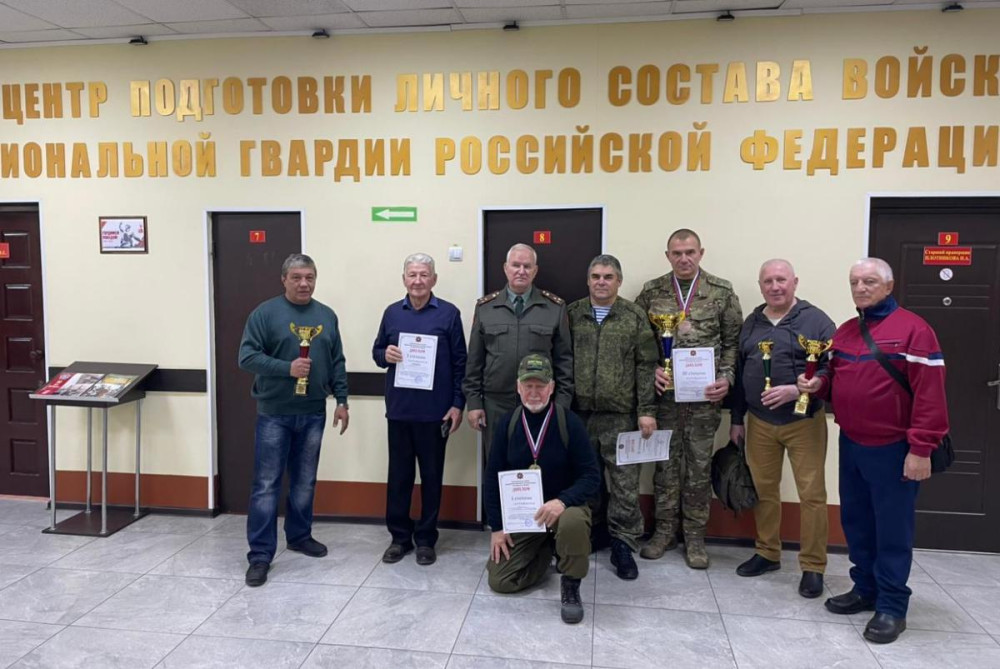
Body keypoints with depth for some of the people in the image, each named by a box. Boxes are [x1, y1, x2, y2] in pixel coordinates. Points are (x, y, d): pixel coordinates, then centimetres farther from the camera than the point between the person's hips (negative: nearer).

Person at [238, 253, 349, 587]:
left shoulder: (326, 316, 9)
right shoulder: (266, 312, -5)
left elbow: (337, 363, 12)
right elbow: (247, 357, -11)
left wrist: (342, 400, 8)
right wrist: (287, 368, -21)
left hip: (313, 413, 4)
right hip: (274, 413, -4)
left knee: (304, 482, 15)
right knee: (266, 485, 0)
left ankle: (299, 535, 32)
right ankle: (260, 554, 7)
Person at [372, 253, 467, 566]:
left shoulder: (449, 314, -2)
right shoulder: (392, 313, 6)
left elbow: (460, 362, -1)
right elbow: (377, 351, 14)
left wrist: (458, 404, -6)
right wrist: (385, 355, -11)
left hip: (435, 410, -2)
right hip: (399, 409, 2)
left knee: (431, 476, 8)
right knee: (399, 474, 9)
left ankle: (426, 538, 21)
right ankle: (400, 536, 23)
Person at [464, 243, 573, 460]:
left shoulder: (555, 308, 1)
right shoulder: (485, 307, 4)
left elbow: (564, 360, 2)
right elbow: (474, 360, 5)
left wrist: (562, 403, -1)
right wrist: (473, 402, 1)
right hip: (495, 405, 1)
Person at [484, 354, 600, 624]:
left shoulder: (570, 422, -14)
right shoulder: (506, 424, -5)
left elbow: (591, 476, -14)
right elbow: (493, 477, 1)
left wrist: (562, 501, -32)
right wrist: (497, 527, -3)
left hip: (562, 507, -3)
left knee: (573, 522, -38)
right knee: (499, 580, -5)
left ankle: (571, 586, -9)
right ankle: (544, 550, 23)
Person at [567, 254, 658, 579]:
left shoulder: (635, 316, 1)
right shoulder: (571, 314, 6)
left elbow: (646, 366, -1)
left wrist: (647, 410, -6)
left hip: (621, 415, -2)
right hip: (579, 412, 2)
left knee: (625, 484, 1)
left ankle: (623, 545, 13)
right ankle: (589, 534, 29)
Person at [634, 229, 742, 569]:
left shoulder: (722, 291, 1)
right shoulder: (651, 291, 3)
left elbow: (733, 341, 3)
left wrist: (726, 378, -8)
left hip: (704, 395, 0)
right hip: (663, 392, 1)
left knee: (699, 465, 8)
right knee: (665, 462, 9)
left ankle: (694, 535, 22)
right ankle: (665, 529, 24)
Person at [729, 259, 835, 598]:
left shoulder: (816, 321, -5)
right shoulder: (751, 323, 10)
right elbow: (739, 374, 14)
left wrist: (796, 390, -25)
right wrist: (737, 419, 13)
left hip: (804, 422, -4)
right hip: (759, 423, 4)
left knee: (812, 495, 0)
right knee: (764, 489, 12)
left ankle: (813, 566, 13)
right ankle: (767, 553, 27)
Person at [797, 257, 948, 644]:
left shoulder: (912, 329, -11)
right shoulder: (844, 332, 11)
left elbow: (929, 393, -16)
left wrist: (921, 449, -20)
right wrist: (817, 385, -3)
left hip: (892, 449, -7)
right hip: (851, 445, 7)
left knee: (892, 529, 3)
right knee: (856, 522, 15)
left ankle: (891, 606, 15)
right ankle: (865, 589, 30)